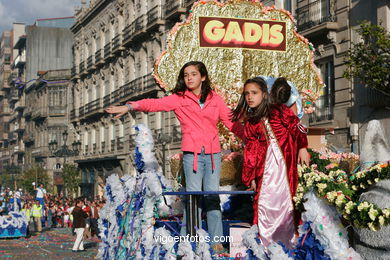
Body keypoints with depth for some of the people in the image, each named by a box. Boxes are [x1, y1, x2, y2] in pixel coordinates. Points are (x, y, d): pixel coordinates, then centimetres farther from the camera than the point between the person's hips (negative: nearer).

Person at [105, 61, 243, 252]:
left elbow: (231, 122, 14)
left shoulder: (215, 99, 13)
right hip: (192, 154, -2)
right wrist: (130, 106, -22)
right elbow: (155, 104, -8)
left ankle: (216, 241, 8)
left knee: (213, 197, 3)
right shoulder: (179, 99, 5)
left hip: (213, 153, 2)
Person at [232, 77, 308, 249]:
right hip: (264, 168, 3)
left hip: (284, 164, -3)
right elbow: (250, 152, 14)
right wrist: (250, 177, 10)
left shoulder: (280, 111, 5)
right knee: (264, 202, -1)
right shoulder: (250, 123, 14)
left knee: (284, 201, -4)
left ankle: (288, 243, 7)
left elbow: (296, 128, -4)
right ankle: (266, 246, 8)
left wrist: (303, 147, -19)